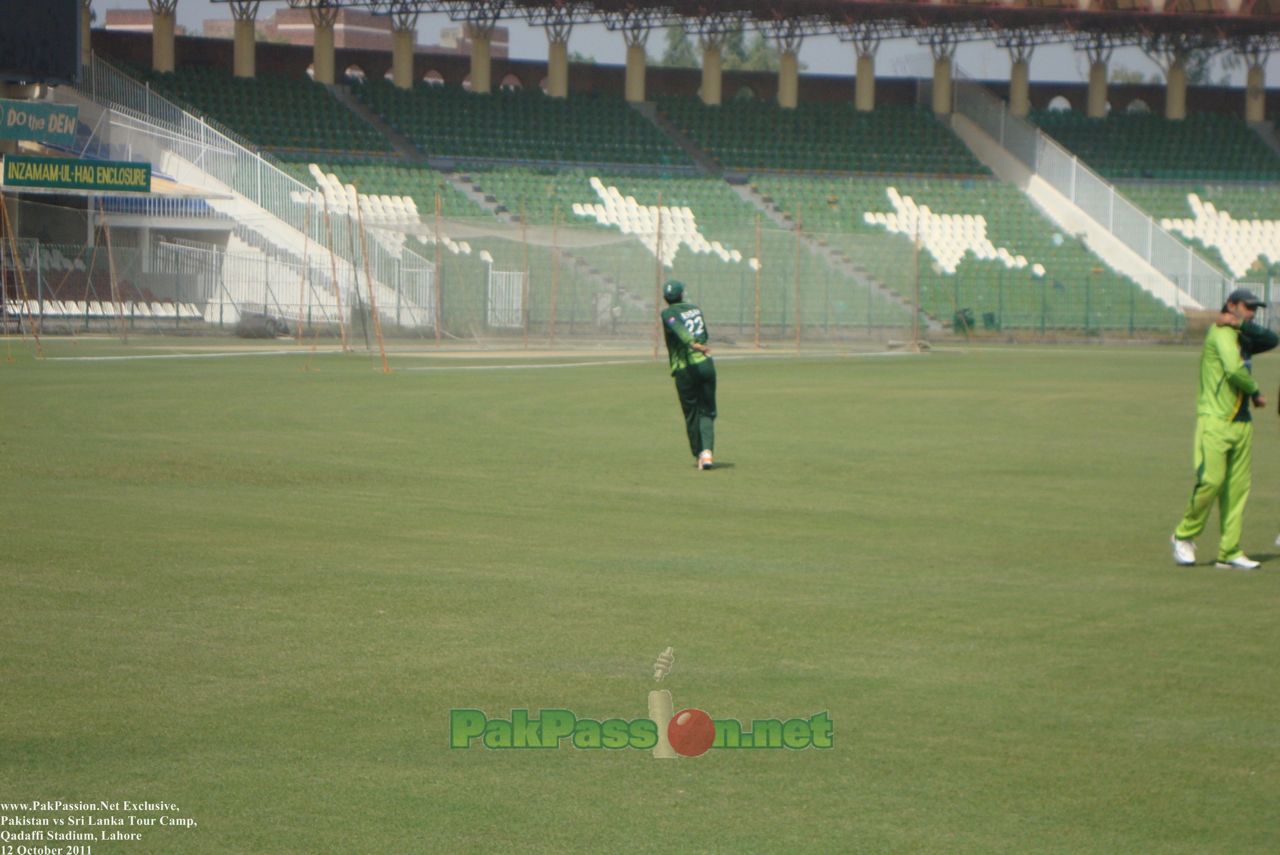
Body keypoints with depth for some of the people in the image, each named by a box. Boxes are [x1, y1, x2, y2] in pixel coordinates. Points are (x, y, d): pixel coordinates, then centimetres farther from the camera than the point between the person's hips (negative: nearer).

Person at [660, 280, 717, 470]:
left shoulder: (668, 313, -2)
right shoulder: (695, 309, 14)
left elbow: (678, 327, -22)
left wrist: (692, 344, -36)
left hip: (685, 369, -3)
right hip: (706, 364, 3)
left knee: (691, 415, 11)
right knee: (707, 412, 6)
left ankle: (699, 454, 18)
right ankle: (707, 451, -14)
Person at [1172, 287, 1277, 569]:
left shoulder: (1242, 338, 19)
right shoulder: (1222, 333, -7)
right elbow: (1234, 371, -20)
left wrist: (1242, 324, -7)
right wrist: (1255, 392, -5)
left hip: (1242, 423, 8)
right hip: (1215, 421, -8)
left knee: (1238, 487, 3)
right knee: (1211, 480, -15)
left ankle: (1230, 552, 5)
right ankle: (1184, 536, 5)